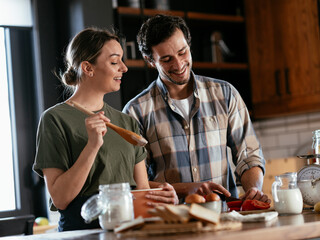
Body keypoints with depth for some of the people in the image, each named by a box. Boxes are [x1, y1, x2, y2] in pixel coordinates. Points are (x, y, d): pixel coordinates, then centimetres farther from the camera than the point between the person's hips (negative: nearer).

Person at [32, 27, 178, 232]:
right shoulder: (55, 119, -3)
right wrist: (92, 145, -18)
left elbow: (143, 190, 15)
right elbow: (60, 199, -10)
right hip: (82, 228, -6)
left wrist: (166, 197, -6)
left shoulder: (127, 123, 15)